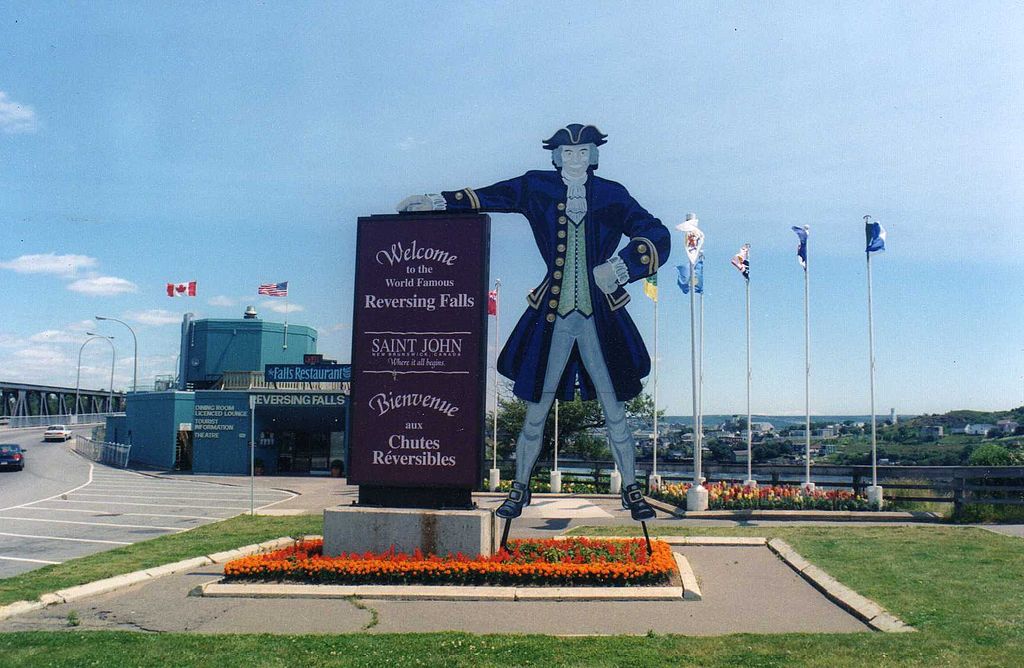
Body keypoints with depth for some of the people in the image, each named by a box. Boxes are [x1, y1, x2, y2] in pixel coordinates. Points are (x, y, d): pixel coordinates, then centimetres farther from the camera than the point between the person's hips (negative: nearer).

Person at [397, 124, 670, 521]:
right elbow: (487, 197, 13)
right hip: (552, 317, 0)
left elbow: (656, 235, 4)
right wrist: (437, 202, 7)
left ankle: (631, 491, 19)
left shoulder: (611, 194, 5)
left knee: (614, 411, 4)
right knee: (535, 412, 5)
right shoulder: (538, 187, 6)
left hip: (600, 318, 0)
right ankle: (520, 489, 23)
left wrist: (621, 266, -11)